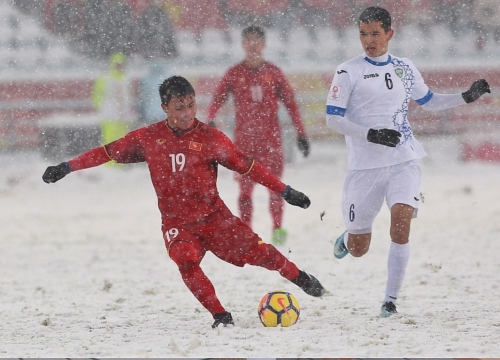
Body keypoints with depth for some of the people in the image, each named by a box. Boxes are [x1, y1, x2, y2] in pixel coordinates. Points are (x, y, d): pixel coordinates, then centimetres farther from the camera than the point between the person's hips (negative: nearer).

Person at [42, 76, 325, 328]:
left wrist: (285, 191, -2)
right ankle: (220, 316, -17)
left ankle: (298, 277, 22)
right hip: (177, 224, 0)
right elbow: (108, 152, 5)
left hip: (214, 216, 0)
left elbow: (247, 166, -2)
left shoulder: (210, 138, -6)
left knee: (257, 251, -7)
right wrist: (67, 167, 2)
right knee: (186, 261, -27)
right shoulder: (148, 138, -1)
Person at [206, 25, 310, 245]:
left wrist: (300, 133, 5)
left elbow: (290, 103, 10)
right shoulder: (235, 74, 6)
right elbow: (218, 98, -1)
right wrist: (210, 120, -21)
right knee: (245, 187, -1)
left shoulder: (273, 73, 7)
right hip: (244, 138, 0)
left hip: (270, 137, 0)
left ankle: (277, 228, -3)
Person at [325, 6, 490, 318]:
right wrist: (371, 135, -20)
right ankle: (347, 239, 41)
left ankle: (391, 300, -9)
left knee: (401, 226, -20)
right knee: (359, 249, 2)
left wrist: (467, 97, 12)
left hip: (404, 162, 2)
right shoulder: (349, 72, -4)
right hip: (365, 166, -2)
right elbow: (333, 119, -7)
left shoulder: (404, 68, 10)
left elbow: (428, 101, 25)